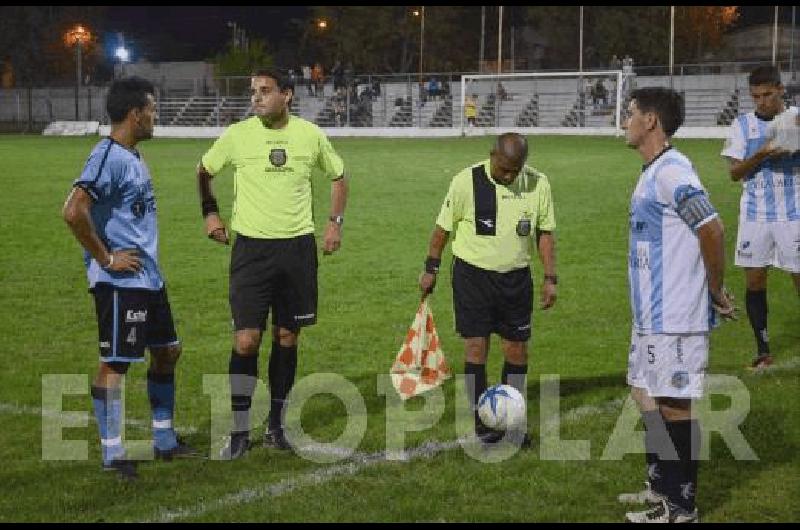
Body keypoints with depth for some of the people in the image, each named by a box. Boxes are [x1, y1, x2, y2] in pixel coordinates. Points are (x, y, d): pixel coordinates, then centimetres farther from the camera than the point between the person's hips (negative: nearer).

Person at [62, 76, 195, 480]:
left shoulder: (131, 157, 13)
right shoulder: (108, 157, -18)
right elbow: (73, 211, -29)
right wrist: (105, 258, -21)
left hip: (148, 278, 10)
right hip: (121, 281, -10)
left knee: (167, 352, 17)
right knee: (114, 364, -1)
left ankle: (164, 440, 28)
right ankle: (112, 454, 9)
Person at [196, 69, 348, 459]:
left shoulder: (310, 135, 1)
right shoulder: (237, 135, -3)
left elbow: (338, 175, 18)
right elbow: (204, 171, 15)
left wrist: (335, 222, 9)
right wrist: (210, 212, 5)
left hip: (297, 247, 2)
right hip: (251, 248, -2)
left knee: (287, 337, 8)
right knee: (246, 339, -8)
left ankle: (275, 424, 21)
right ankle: (240, 432, 2)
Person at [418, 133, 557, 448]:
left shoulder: (538, 184, -4)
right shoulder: (466, 182, -11)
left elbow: (545, 232, 5)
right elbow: (443, 227, -1)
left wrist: (550, 278, 1)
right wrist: (430, 270, 2)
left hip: (516, 278, 3)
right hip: (472, 274, -3)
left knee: (517, 350, 5)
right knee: (476, 348, -4)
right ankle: (481, 421, 7)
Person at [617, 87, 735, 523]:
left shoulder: (671, 171, -18)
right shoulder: (653, 172, 14)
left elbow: (711, 230, -23)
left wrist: (716, 292, -13)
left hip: (673, 319, -10)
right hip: (651, 316, 10)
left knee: (673, 406, -2)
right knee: (646, 396, 18)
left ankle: (680, 508, 8)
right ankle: (660, 489, 32)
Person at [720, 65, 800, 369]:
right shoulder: (743, 125, 4)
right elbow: (734, 173, -2)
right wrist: (762, 154, -19)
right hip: (755, 215, 1)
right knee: (754, 280, 3)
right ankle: (763, 350, 13)